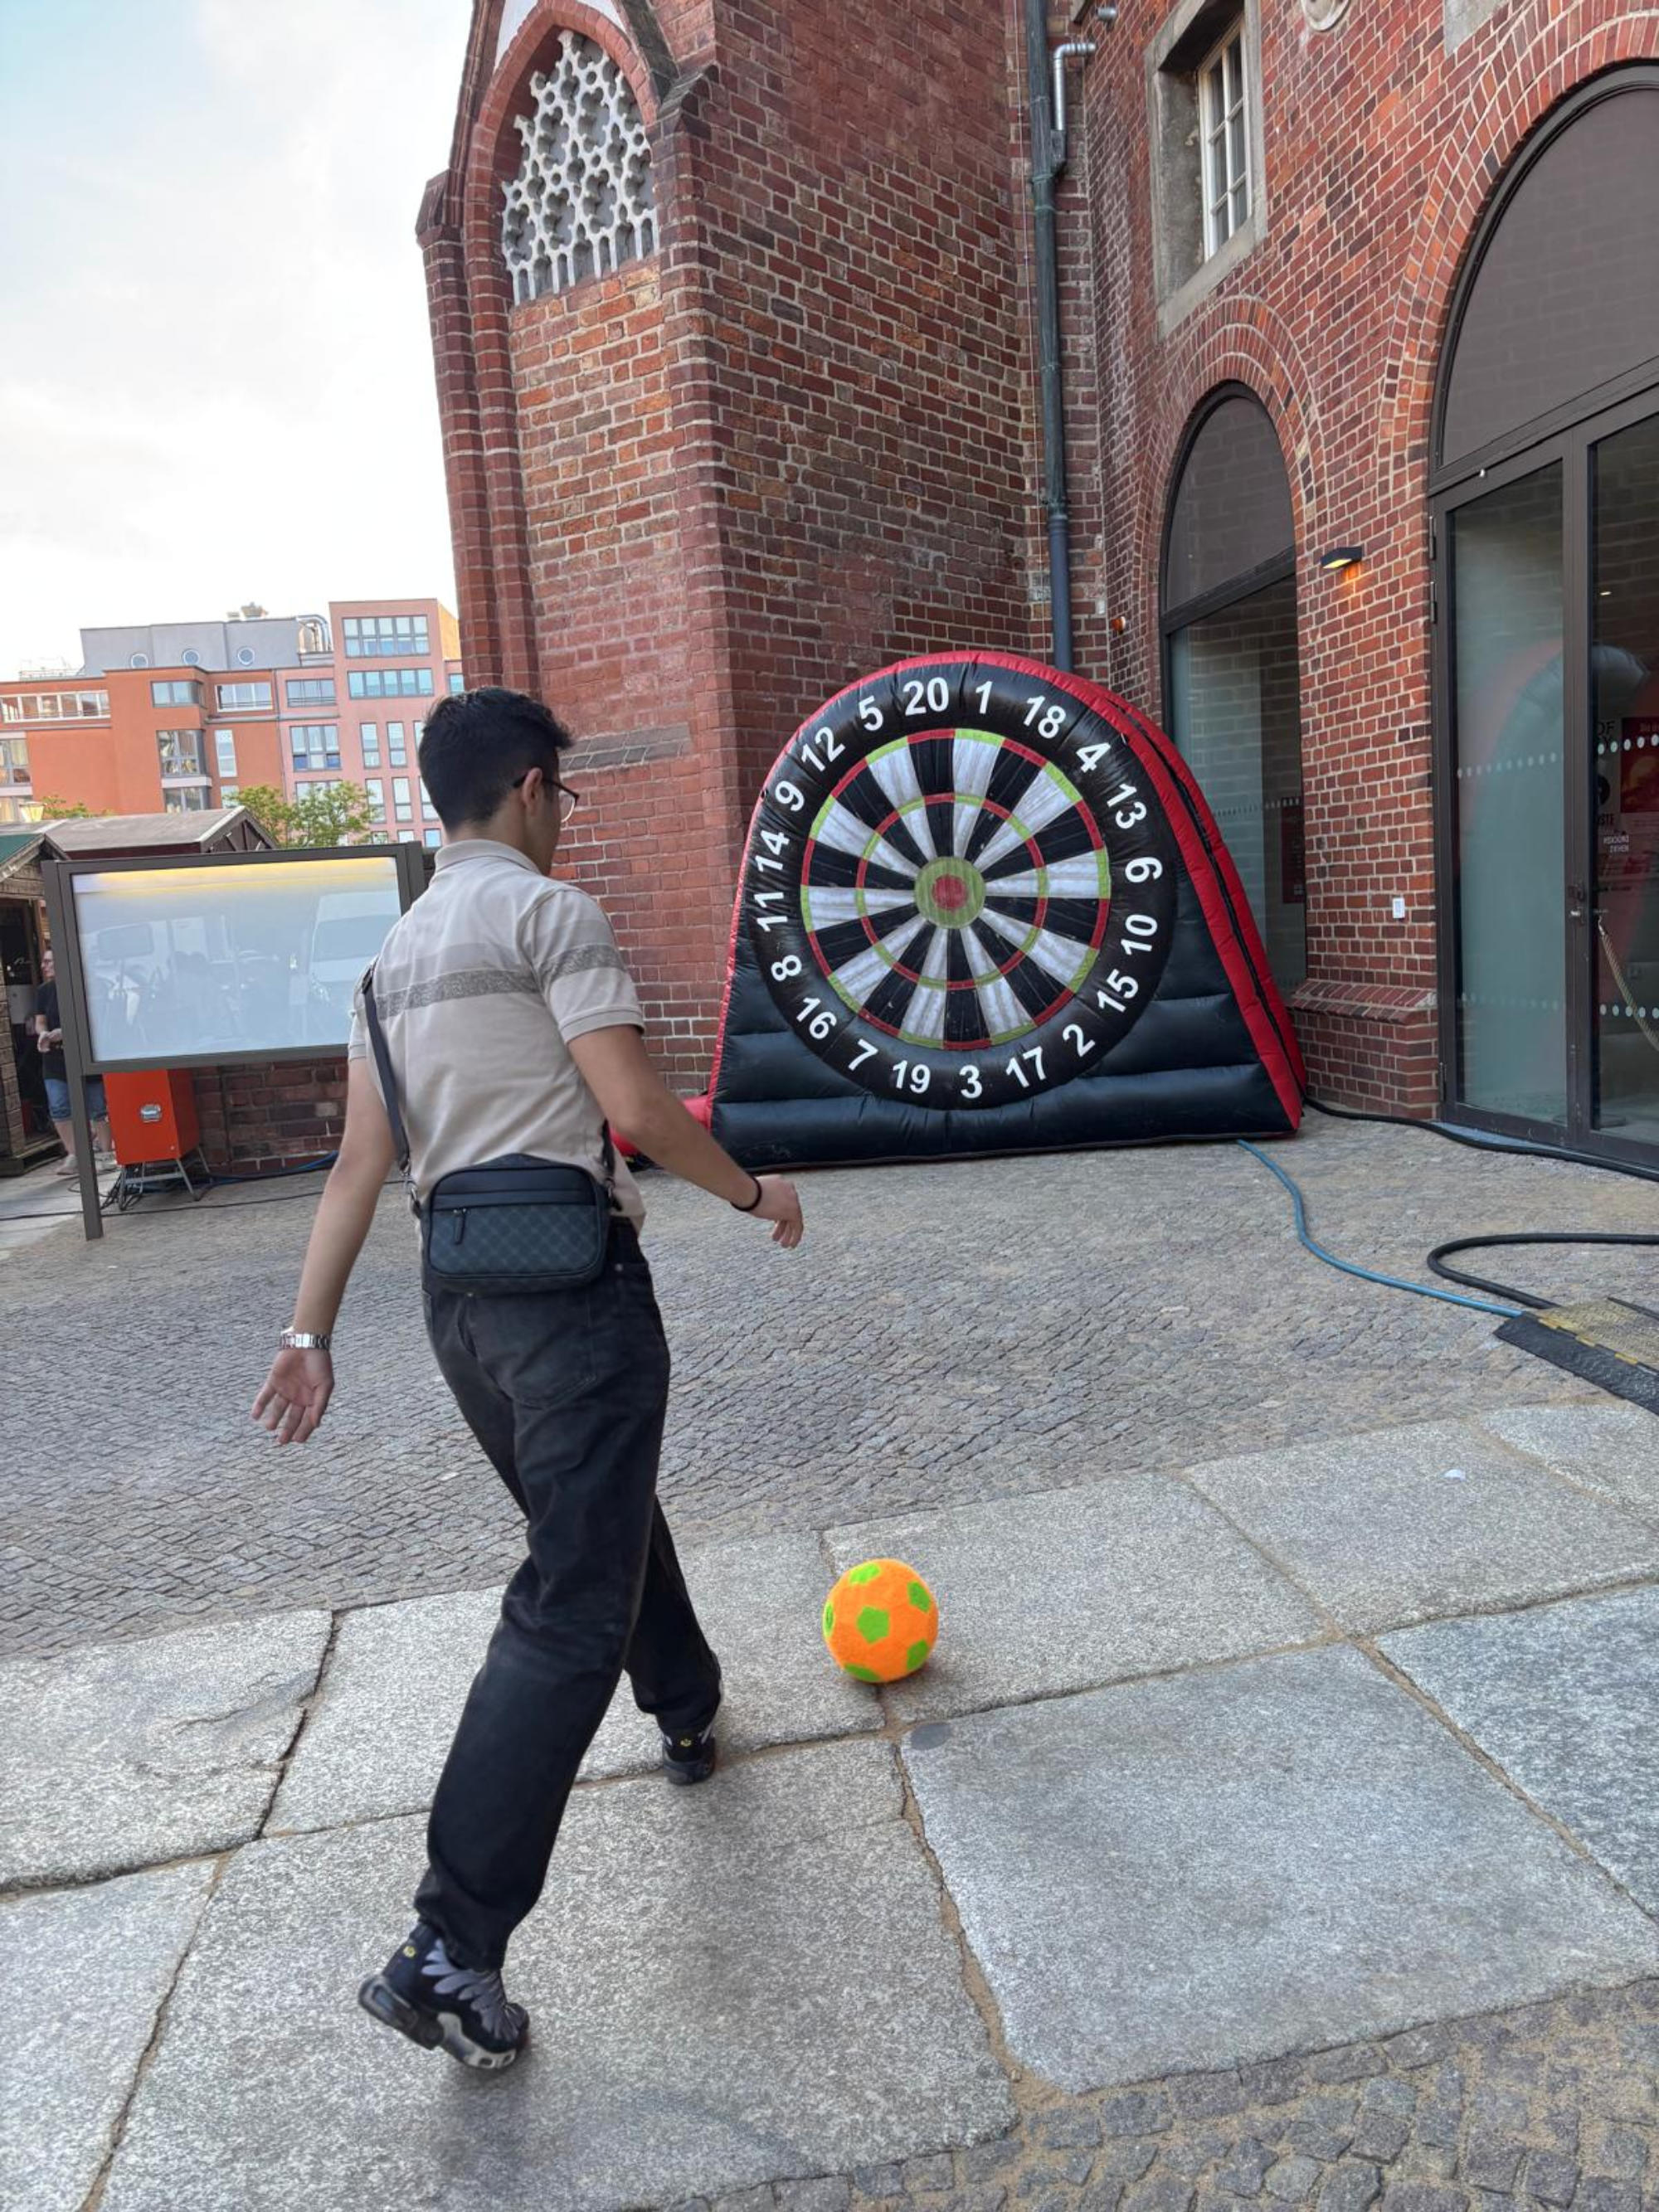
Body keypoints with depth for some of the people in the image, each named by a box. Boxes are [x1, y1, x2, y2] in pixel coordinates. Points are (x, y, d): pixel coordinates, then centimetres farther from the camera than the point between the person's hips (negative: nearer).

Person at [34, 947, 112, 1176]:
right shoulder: (44, 991, 9)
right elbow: (40, 1022, 10)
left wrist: (63, 1032, -21)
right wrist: (43, 1033, -13)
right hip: (55, 1057, 4)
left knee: (97, 1107, 2)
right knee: (58, 1107, -7)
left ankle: (104, 1151, 16)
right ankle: (72, 1154, 2)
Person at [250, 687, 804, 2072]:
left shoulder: (396, 953, 15)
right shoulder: (550, 912, -8)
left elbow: (361, 1161, 12)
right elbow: (635, 1108, -15)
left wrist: (311, 1333, 12)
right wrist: (755, 1190, 0)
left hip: (460, 1293, 9)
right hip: (572, 1278, -9)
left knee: (604, 1517, 26)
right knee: (568, 1609, -5)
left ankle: (687, 1712, 47)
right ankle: (452, 1946, -3)